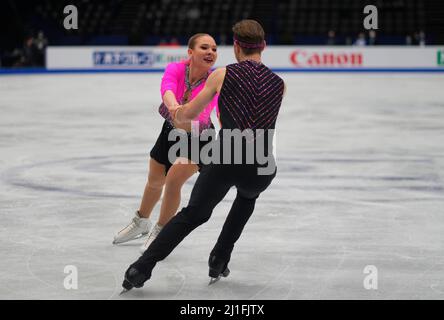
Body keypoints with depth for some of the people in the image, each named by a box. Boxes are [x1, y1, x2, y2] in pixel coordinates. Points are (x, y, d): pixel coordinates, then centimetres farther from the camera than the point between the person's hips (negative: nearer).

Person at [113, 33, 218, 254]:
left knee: (173, 180, -18)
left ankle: (160, 232, 8)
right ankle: (141, 223, 49)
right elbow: (167, 89, -49)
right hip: (171, 131, 3)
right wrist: (174, 106, -71)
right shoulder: (175, 69, -26)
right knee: (154, 181, 20)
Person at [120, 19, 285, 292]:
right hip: (262, 168, 2)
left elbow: (189, 114, 9)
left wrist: (175, 113, 33)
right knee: (247, 197, 36)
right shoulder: (279, 84, 9)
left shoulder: (222, 75, 3)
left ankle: (141, 269, 6)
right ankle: (219, 262, 29)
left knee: (193, 214, 17)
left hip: (225, 160, -2)